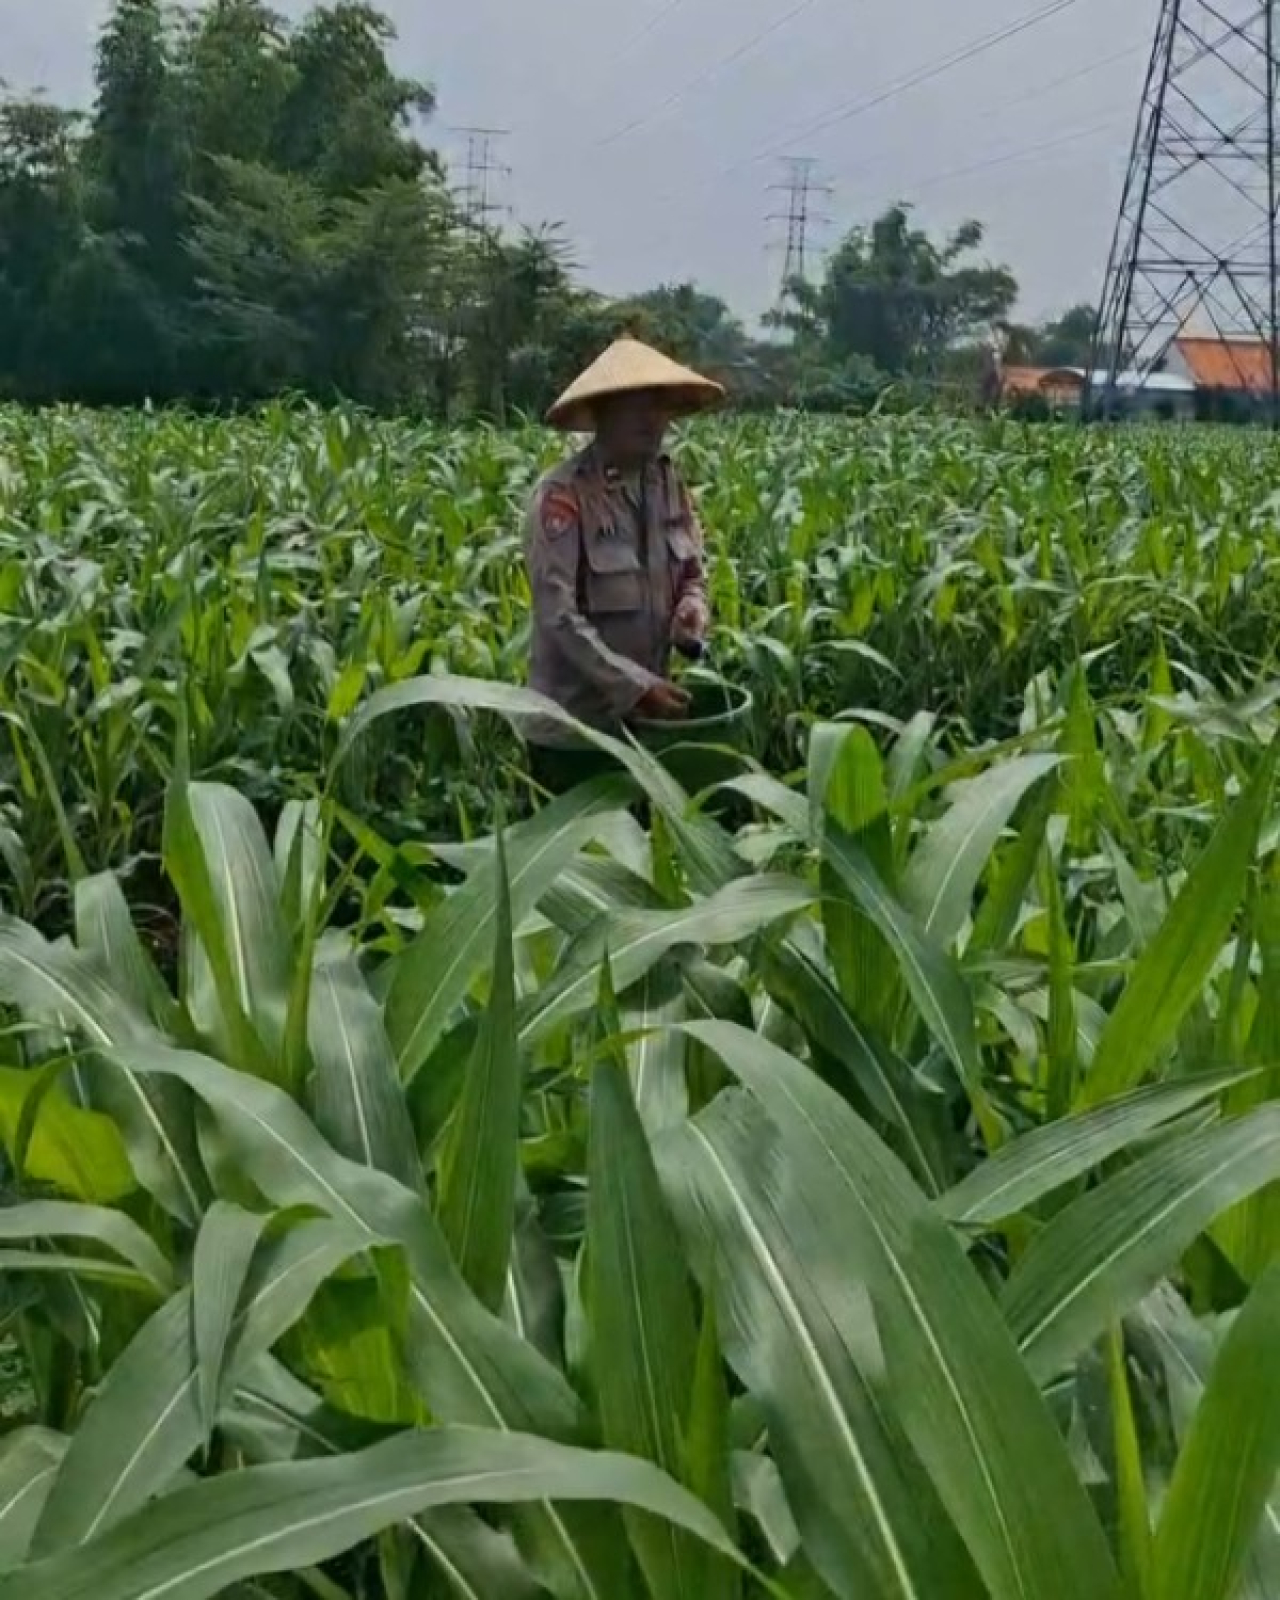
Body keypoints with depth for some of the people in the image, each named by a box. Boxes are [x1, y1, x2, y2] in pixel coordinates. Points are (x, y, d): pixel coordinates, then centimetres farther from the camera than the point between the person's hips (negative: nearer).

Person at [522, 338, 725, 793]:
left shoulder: (668, 484, 2)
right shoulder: (562, 496, -19)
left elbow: (692, 575, 13)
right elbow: (558, 616, -23)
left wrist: (693, 609, -11)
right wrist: (636, 686, -26)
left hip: (646, 720, 6)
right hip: (573, 728, -6)